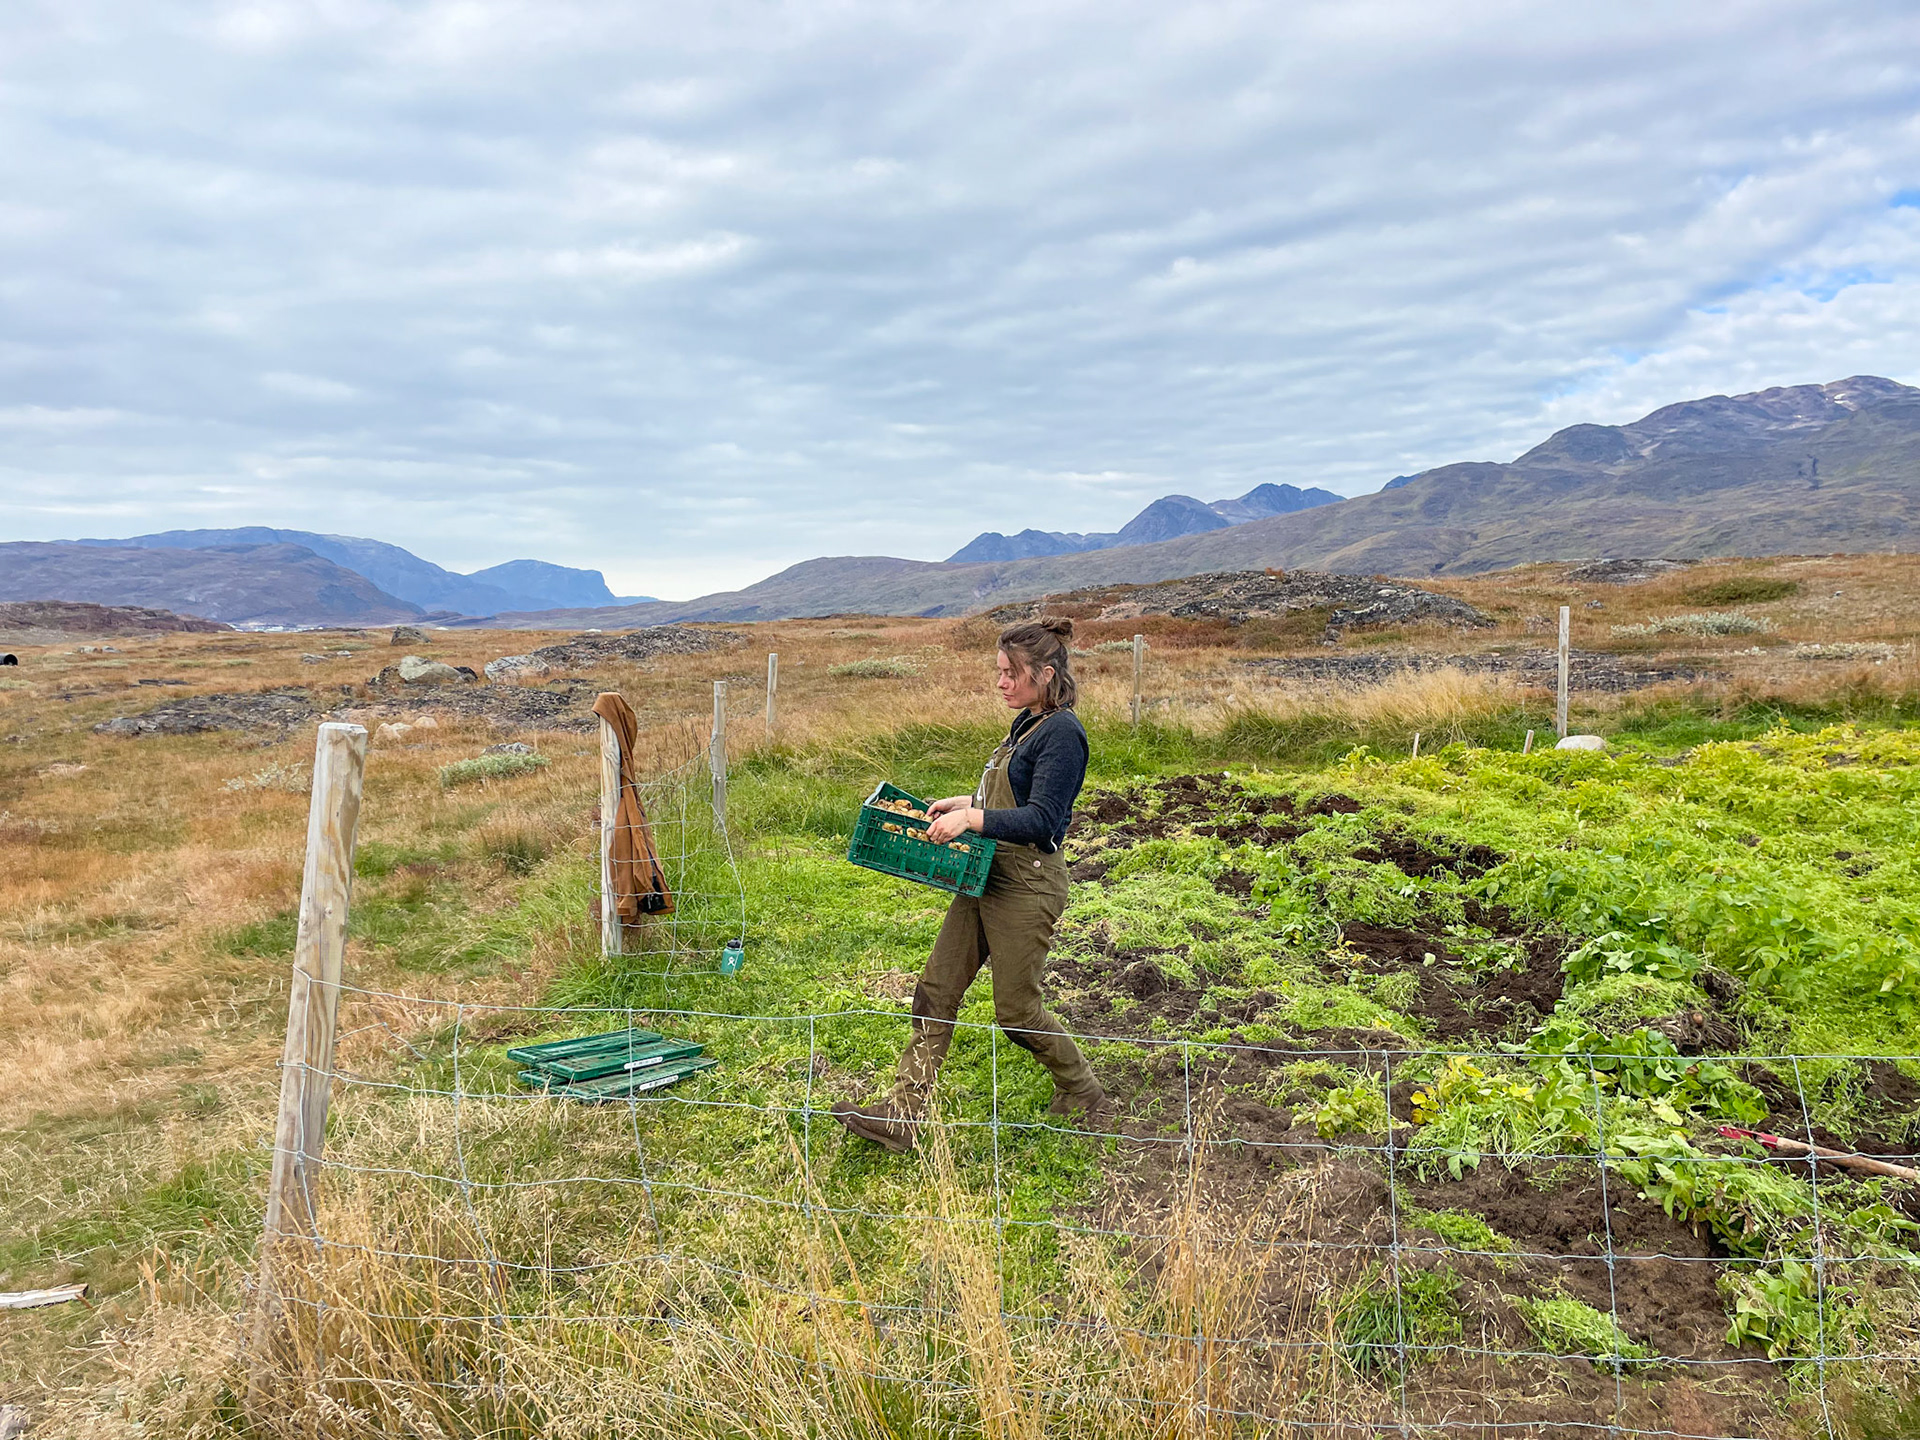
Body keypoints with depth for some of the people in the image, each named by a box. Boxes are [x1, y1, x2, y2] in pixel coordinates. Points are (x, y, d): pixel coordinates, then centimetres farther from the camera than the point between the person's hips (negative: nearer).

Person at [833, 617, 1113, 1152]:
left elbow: (1041, 819, -23)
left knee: (1016, 1012, 3)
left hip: (1027, 887, -10)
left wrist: (973, 818, -28)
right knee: (936, 990, 6)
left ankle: (1087, 1097, 27)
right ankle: (903, 1115, 11)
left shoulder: (1062, 732, -17)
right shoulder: (1027, 724, 12)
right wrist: (964, 802, 13)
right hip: (987, 879, 10)